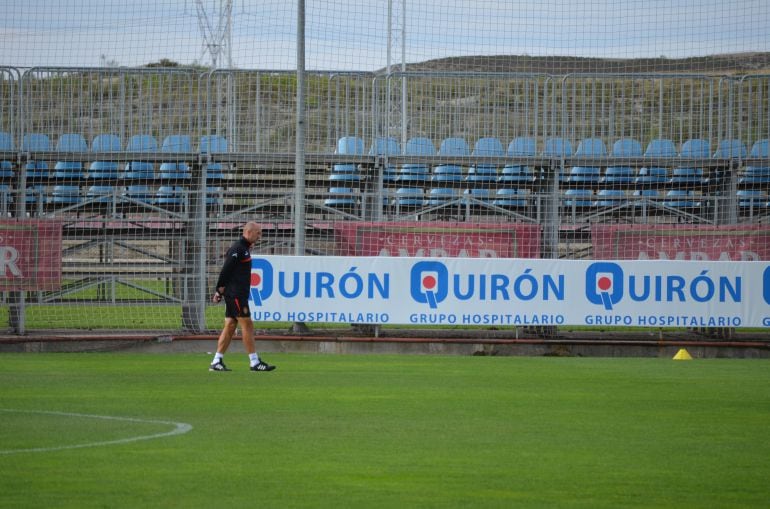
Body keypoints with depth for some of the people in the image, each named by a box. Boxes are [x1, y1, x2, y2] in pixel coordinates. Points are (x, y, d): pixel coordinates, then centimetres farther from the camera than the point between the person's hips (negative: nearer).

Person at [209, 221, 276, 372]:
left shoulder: (243, 248, 18)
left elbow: (226, 272, 21)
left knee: (230, 326, 7)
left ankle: (217, 362, 6)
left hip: (238, 295, 10)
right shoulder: (237, 249, -14)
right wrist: (220, 291, -16)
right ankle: (254, 362, -7)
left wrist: (219, 292, 19)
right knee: (247, 325, -8)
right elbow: (225, 271, -18)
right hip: (236, 295, -10)